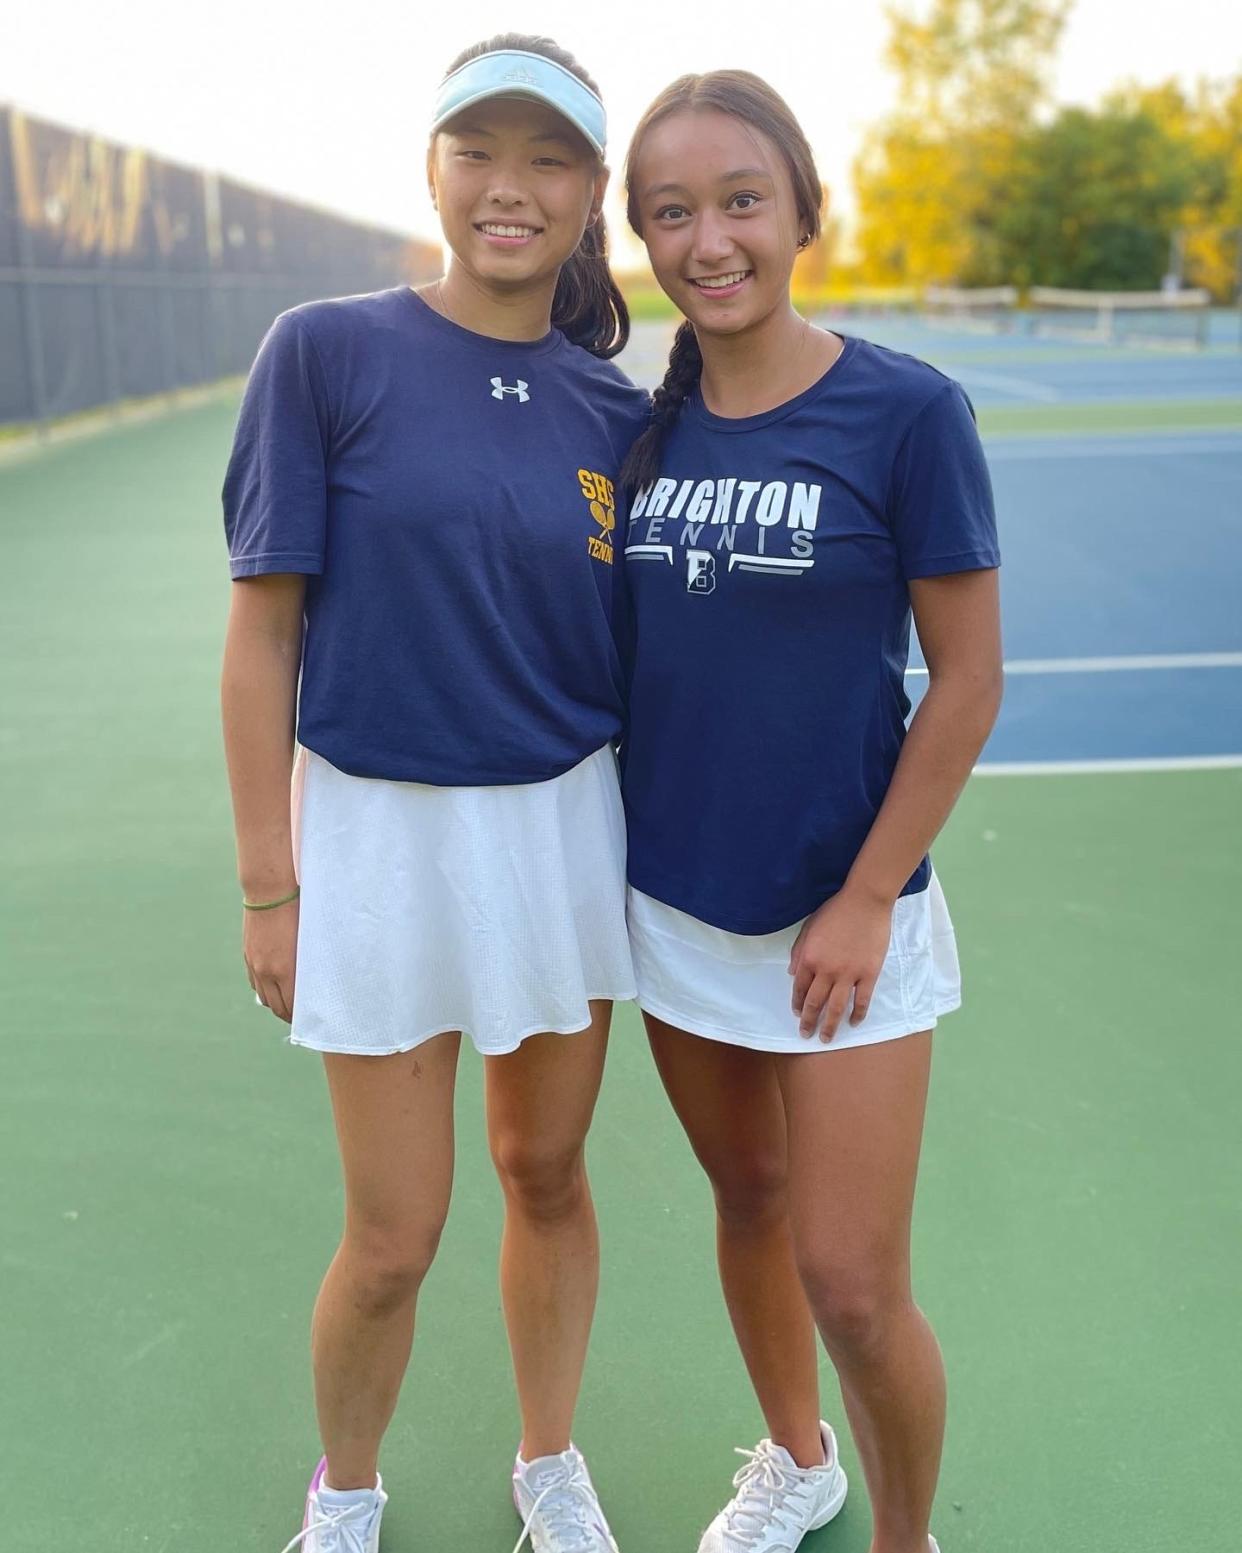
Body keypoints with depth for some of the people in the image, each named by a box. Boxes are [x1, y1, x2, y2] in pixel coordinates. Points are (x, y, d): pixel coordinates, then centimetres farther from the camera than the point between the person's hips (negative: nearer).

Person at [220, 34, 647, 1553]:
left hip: (566, 829, 3)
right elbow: (264, 630, -7)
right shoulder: (325, 353, -8)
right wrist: (269, 884, -8)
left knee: (547, 1173, 16)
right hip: (381, 830, -3)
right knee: (395, 1234, 5)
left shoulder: (615, 412, 2)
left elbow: (644, 650, 9)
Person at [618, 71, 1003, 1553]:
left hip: (837, 910, -4)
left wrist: (867, 899, -12)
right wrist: (610, 846, 6)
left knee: (853, 1287, -1)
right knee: (748, 1202, 20)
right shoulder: (648, 424, 2)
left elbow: (967, 682, -10)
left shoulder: (905, 411, -12)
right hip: (674, 900, 5)